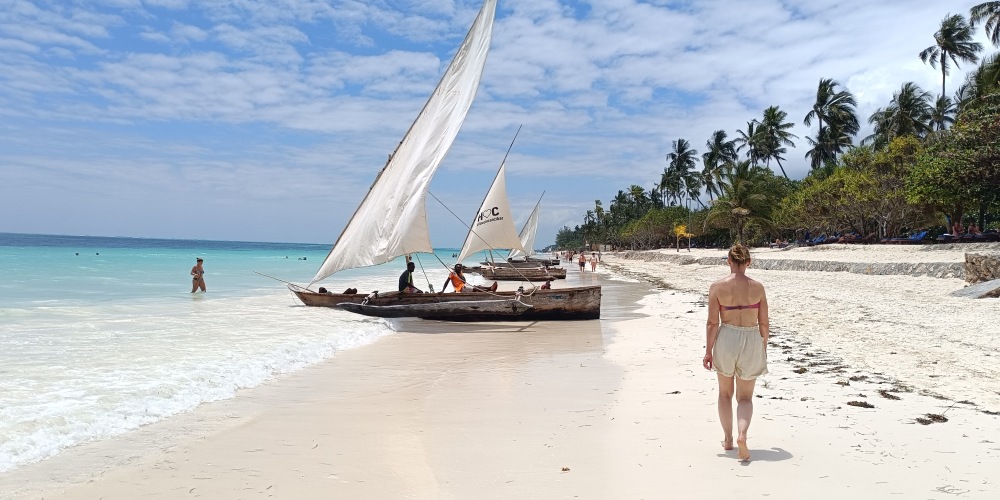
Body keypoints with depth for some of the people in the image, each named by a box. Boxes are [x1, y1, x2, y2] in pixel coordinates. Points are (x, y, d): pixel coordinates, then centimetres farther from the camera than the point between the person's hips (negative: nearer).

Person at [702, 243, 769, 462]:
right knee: (745, 397, 11)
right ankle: (742, 433, -14)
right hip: (751, 340, 1)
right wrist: (764, 347, 16)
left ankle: (728, 439, 26)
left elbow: (712, 323, -9)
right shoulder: (757, 287, -4)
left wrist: (708, 351, -1)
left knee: (725, 393, 21)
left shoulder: (717, 287, -8)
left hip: (726, 339, 0)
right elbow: (764, 323, 1)